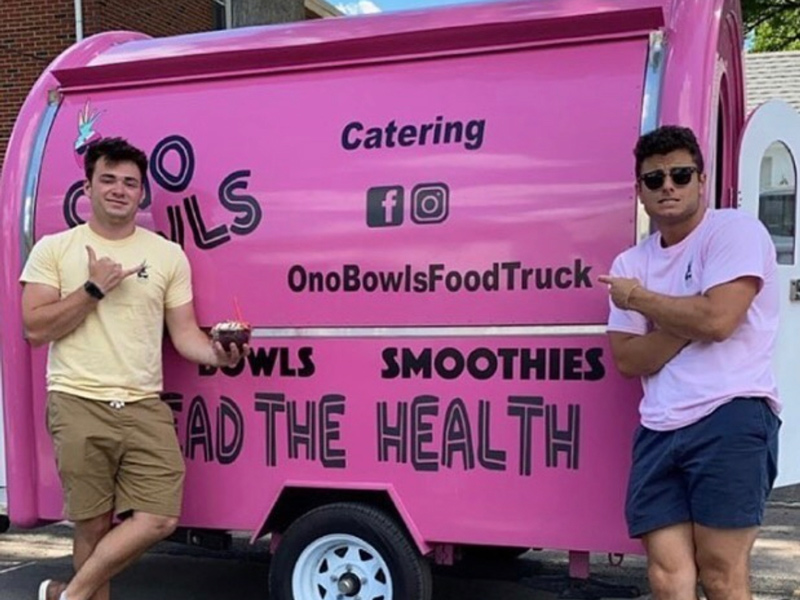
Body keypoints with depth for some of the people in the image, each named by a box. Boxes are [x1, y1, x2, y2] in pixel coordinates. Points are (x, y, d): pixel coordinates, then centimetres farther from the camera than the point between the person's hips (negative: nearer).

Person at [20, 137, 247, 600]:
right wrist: (94, 289, -10)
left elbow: (184, 332, 7)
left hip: (146, 407, 2)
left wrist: (217, 354, -14)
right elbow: (36, 329, -3)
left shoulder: (168, 255, 9)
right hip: (79, 405, -2)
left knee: (161, 519, -5)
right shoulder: (54, 250, 5)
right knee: (94, 526, 5)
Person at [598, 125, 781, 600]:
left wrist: (638, 299, -2)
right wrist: (687, 322, -8)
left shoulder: (735, 230, -1)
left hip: (731, 417, -5)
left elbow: (716, 320, -16)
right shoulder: (630, 263, 15)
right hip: (659, 430, 5)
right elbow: (627, 360, 7)